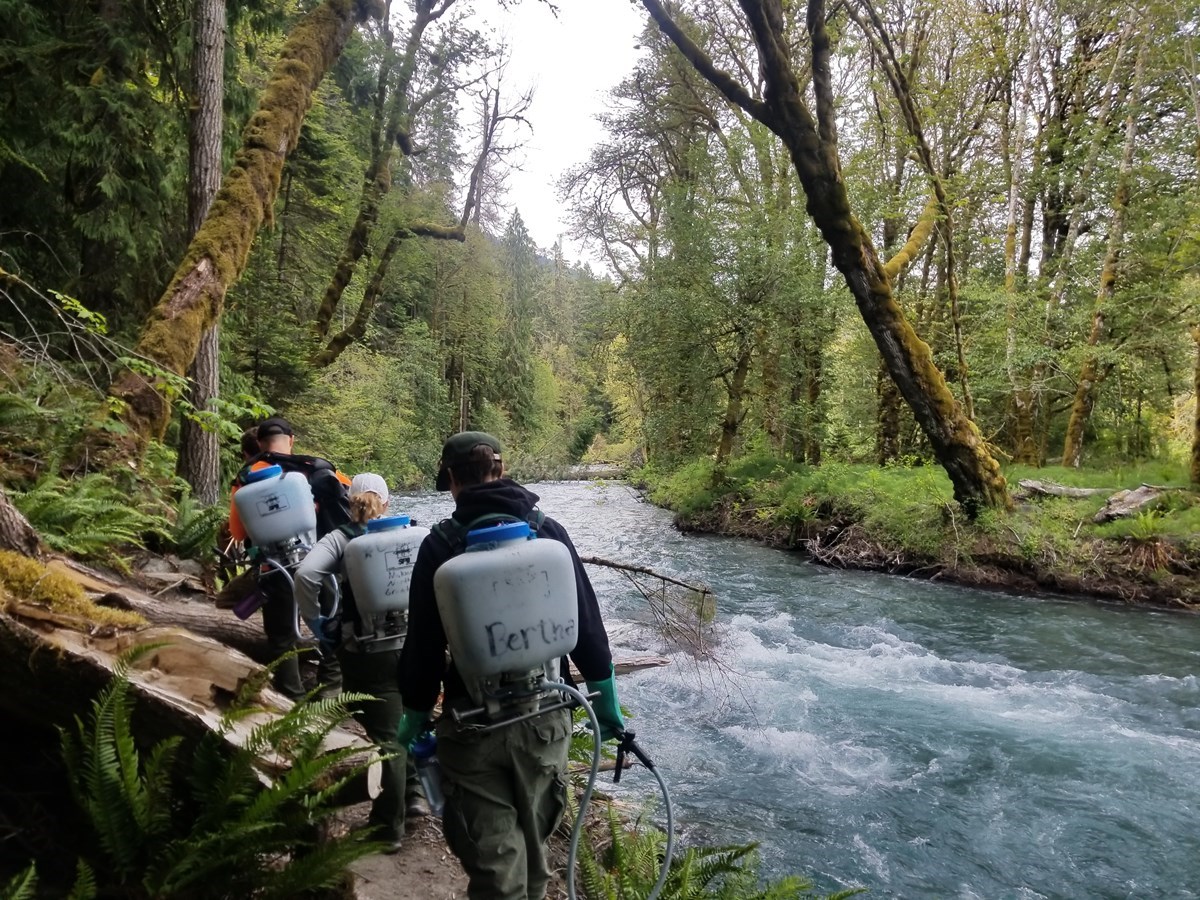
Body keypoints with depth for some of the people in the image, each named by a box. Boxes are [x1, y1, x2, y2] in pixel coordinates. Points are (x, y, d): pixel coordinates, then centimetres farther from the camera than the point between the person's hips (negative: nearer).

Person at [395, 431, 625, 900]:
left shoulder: (440, 545, -10)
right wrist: (606, 701, 10)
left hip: (472, 722, -3)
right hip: (544, 716, 3)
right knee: (531, 841, 23)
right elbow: (587, 625, -1)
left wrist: (415, 716, 8)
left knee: (492, 857, 9)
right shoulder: (548, 531, -4)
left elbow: (423, 643, -7)